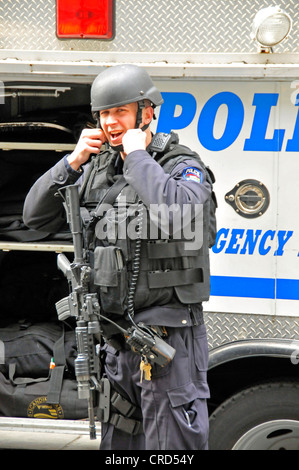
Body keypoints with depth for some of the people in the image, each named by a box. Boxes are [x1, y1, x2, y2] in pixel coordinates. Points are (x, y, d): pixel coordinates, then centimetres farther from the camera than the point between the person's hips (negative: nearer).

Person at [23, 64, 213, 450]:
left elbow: (179, 214, -31)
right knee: (118, 444, 14)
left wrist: (138, 157, -19)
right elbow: (36, 216, 11)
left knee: (172, 446, -5)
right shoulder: (97, 168, 11)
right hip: (115, 335, 7)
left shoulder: (183, 167, -8)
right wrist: (73, 162, -2)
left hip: (169, 336, -7)